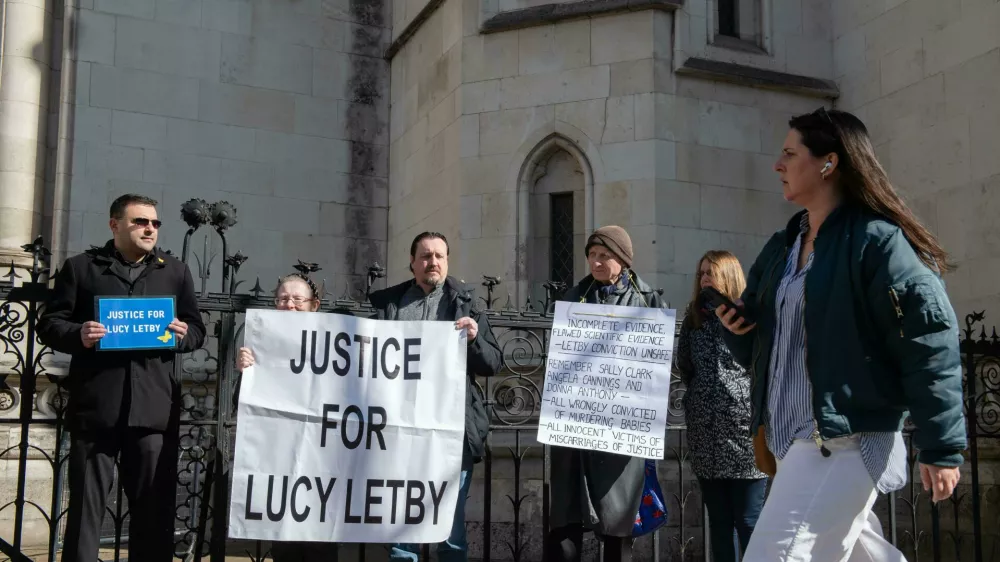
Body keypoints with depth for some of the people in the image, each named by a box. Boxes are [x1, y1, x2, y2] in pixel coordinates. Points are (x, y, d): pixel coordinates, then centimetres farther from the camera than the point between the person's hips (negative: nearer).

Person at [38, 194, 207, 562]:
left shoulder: (176, 272, 16)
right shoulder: (80, 267, 9)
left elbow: (197, 329, 16)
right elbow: (49, 324, 7)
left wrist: (182, 334, -7)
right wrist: (79, 335, -14)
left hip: (154, 408, 2)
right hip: (95, 406, -2)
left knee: (155, 507, 4)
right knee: (85, 505, 3)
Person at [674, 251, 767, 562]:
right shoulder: (694, 318, 14)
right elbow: (684, 367, 19)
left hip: (743, 431, -5)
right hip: (705, 434, 5)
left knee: (748, 521, -1)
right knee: (718, 520, 11)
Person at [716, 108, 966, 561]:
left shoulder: (876, 240, -11)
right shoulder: (782, 247, 13)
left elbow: (930, 343, -15)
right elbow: (761, 346, 21)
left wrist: (941, 447, -16)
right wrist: (737, 327, -2)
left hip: (845, 440, -8)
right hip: (788, 438, 9)